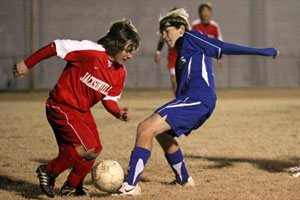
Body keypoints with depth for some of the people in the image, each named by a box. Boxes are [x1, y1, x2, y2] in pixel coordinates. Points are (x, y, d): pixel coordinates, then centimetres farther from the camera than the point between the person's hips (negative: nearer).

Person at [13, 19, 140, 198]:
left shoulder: (120, 72, -1)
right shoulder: (91, 51, -24)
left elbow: (109, 99, 7)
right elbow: (55, 47, -18)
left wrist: (119, 113, -15)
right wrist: (27, 64, -12)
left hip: (83, 111, 8)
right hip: (61, 107, -8)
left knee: (94, 151, 7)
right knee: (88, 147, -20)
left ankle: (72, 186, 31)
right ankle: (48, 172, -1)